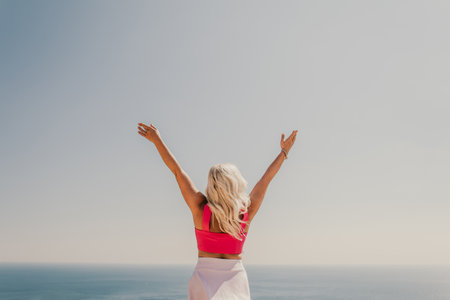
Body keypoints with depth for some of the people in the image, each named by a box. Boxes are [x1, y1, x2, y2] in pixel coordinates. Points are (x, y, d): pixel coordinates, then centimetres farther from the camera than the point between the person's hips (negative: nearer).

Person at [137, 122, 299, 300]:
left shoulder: (201, 209, -11)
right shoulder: (247, 213, -6)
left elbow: (178, 171, -4)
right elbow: (266, 178, 7)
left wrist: (157, 140, 5)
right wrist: (284, 151, 20)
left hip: (205, 278, -2)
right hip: (236, 280, 2)